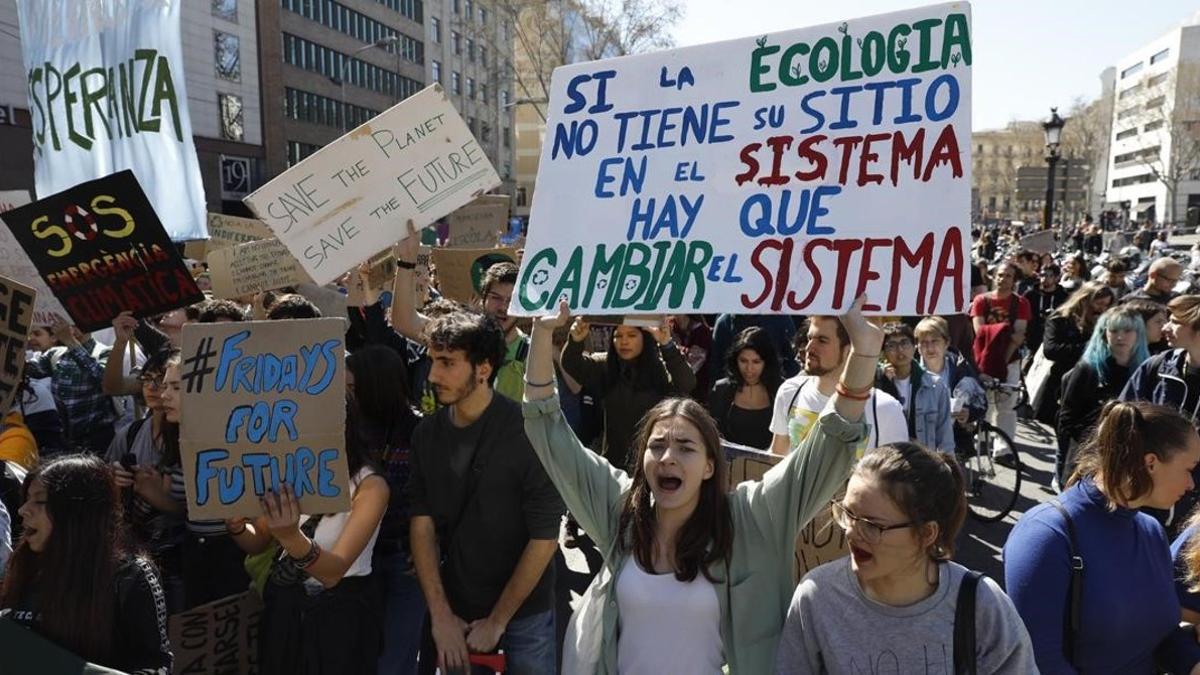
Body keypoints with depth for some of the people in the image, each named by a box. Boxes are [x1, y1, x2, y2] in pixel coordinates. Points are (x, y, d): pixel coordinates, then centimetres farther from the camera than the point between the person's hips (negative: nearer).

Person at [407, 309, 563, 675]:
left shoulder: (528, 431, -20)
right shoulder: (426, 433, -5)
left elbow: (544, 537, -16)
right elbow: (422, 524, -3)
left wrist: (496, 621, -11)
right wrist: (440, 615, -8)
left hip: (524, 613, -3)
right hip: (453, 608, 3)